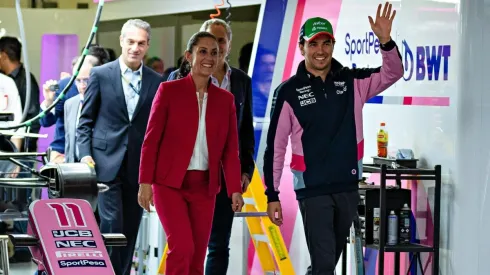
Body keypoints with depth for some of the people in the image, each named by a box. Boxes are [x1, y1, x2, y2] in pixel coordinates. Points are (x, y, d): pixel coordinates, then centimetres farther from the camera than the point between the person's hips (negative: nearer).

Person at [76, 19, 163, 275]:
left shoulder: (156, 81, 6)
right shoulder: (100, 74, 1)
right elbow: (86, 120, 4)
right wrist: (85, 154, -8)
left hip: (139, 166, 3)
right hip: (107, 163, -2)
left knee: (130, 229, 6)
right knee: (111, 223, -10)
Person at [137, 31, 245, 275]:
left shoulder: (225, 99, 8)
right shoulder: (169, 90, -2)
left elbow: (230, 150, 8)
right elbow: (151, 139, -2)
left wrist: (235, 189, -1)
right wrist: (145, 182, -9)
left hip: (204, 187, 4)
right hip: (170, 183, -4)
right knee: (182, 246, -19)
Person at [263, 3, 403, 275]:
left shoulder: (352, 82, 2)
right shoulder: (289, 92, -6)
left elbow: (393, 73, -2)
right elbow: (275, 146, -3)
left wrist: (385, 41, -22)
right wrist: (272, 195, -4)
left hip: (348, 187, 4)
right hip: (312, 190, -4)